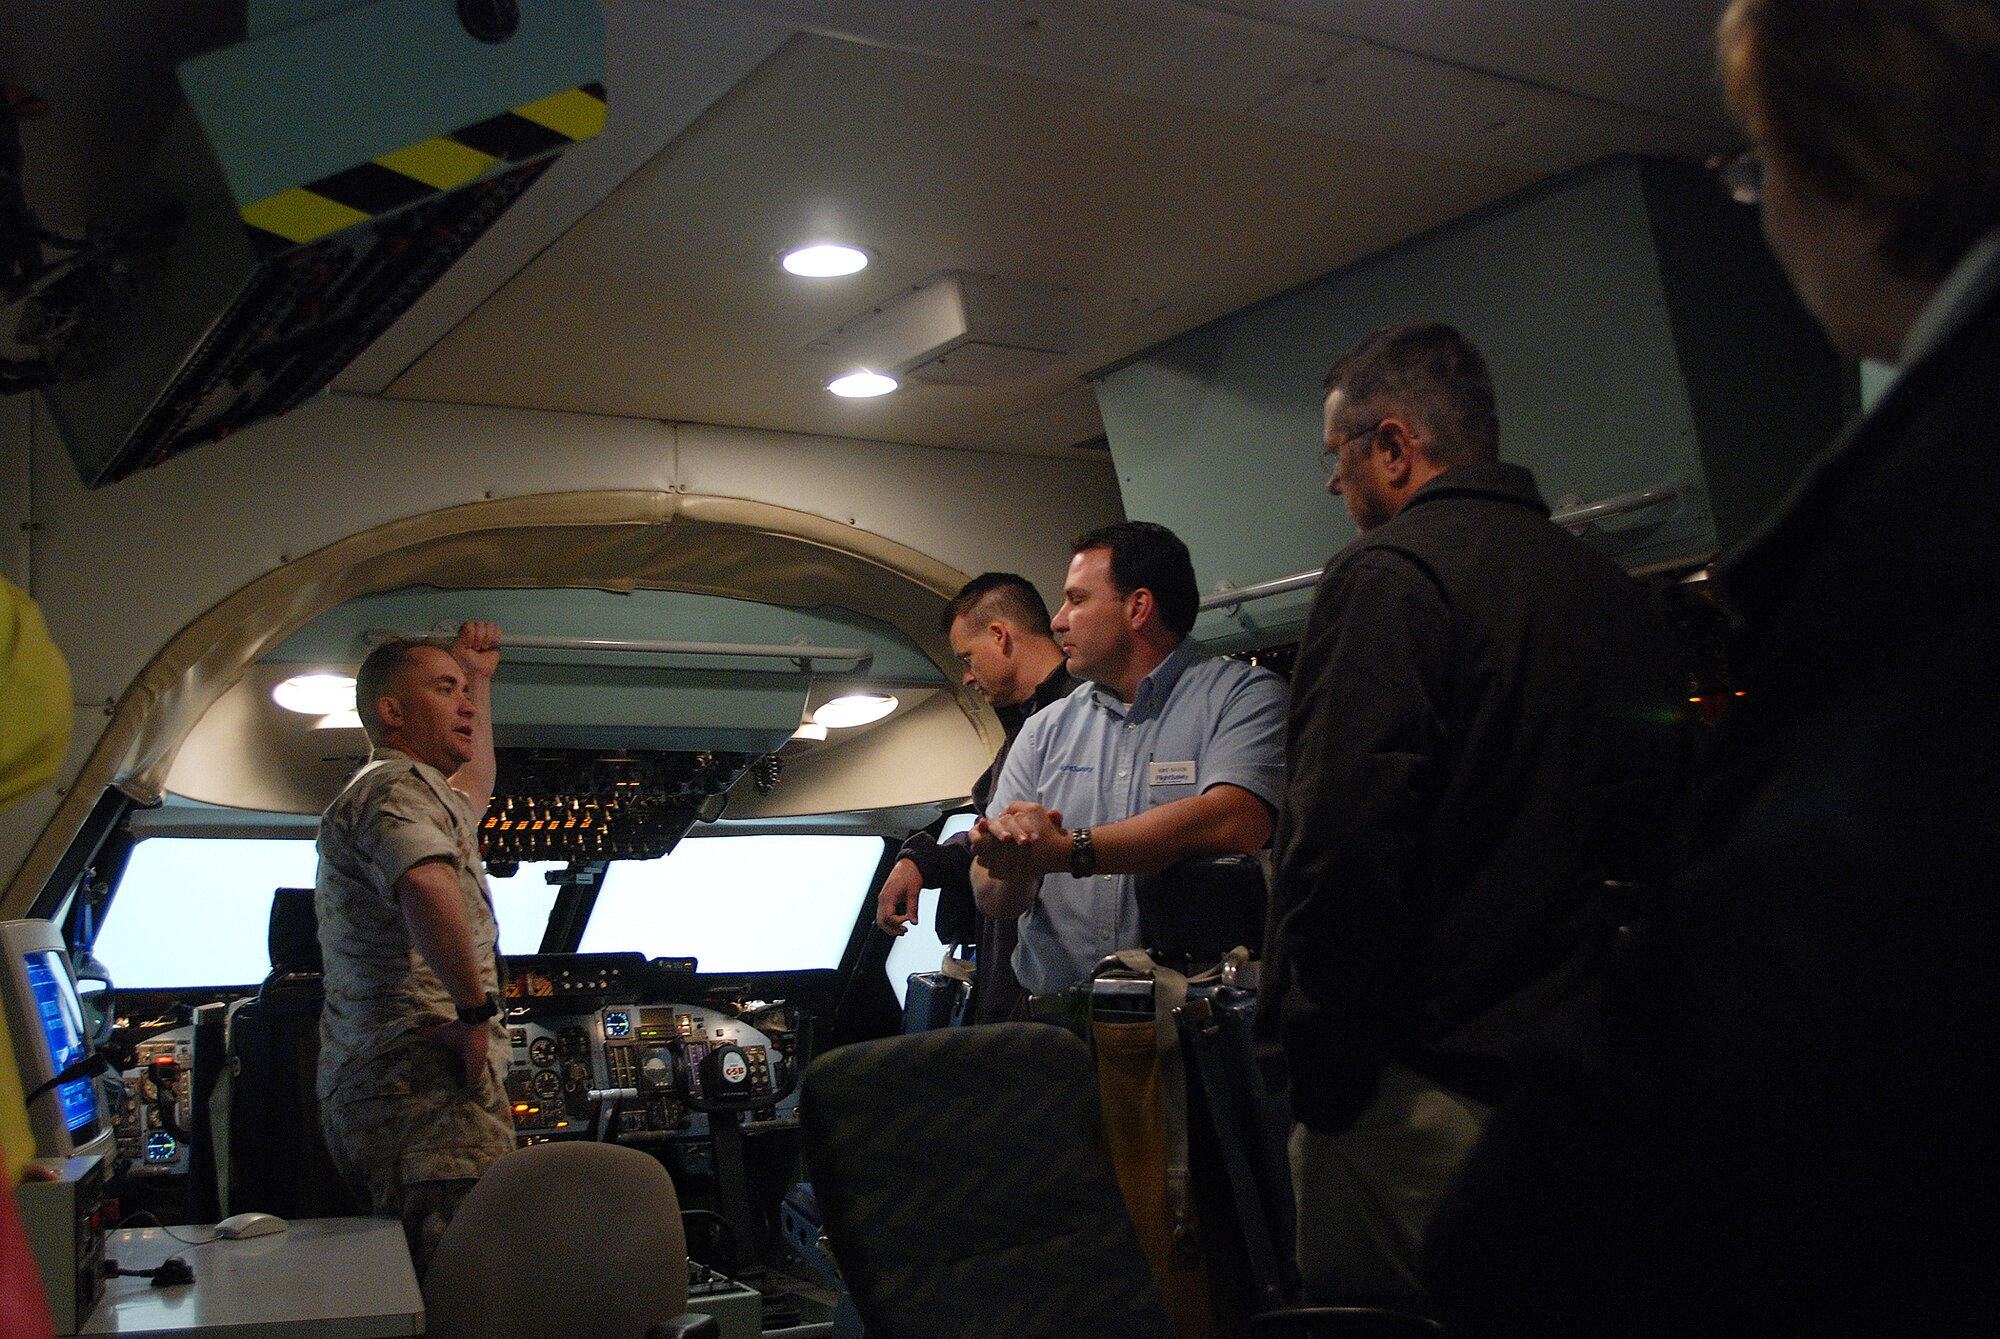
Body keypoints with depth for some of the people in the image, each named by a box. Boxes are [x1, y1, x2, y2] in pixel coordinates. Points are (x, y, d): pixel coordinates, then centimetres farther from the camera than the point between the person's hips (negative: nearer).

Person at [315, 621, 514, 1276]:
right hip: (427, 1089, -11)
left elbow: (473, 787, 51)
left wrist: (480, 676, 50)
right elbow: (426, 886, -29)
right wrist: (476, 1011, -20)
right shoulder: (399, 785, -7)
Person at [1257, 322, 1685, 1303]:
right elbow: (1665, 828, 18)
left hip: (1434, 1080, -8)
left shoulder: (1387, 573, -12)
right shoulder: (1613, 588, 12)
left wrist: (1322, 1073, -14)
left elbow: (1338, 843, -22)